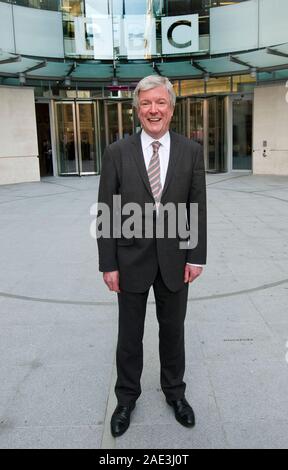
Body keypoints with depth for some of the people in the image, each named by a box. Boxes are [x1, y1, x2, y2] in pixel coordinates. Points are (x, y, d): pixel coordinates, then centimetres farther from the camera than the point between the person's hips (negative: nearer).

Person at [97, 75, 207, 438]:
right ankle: (127, 397, 36)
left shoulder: (191, 151, -2)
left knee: (172, 330, 17)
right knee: (129, 334, 14)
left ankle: (174, 390, 40)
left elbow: (198, 208, 0)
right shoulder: (117, 152, -6)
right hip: (131, 259, -1)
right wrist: (108, 264, -8)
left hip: (175, 258, 1)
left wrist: (196, 257, -4)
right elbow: (106, 212, -5)